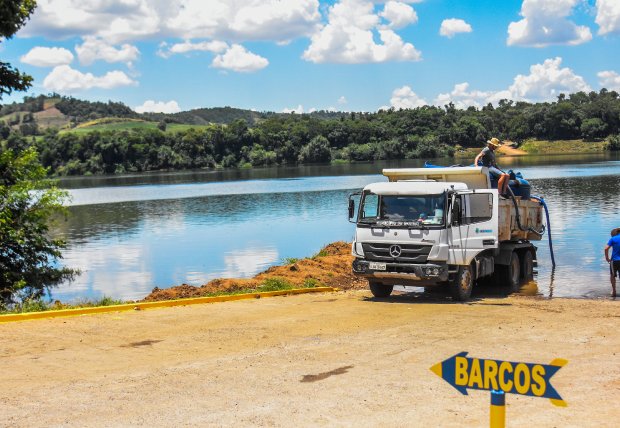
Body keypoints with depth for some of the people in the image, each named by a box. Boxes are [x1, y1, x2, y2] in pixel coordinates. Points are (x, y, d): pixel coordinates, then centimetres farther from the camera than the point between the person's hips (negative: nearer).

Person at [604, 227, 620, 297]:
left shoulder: (613, 239, -6)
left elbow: (606, 248, -15)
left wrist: (607, 257, -3)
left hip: (614, 260, -2)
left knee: (612, 275, 16)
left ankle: (613, 291, 14)